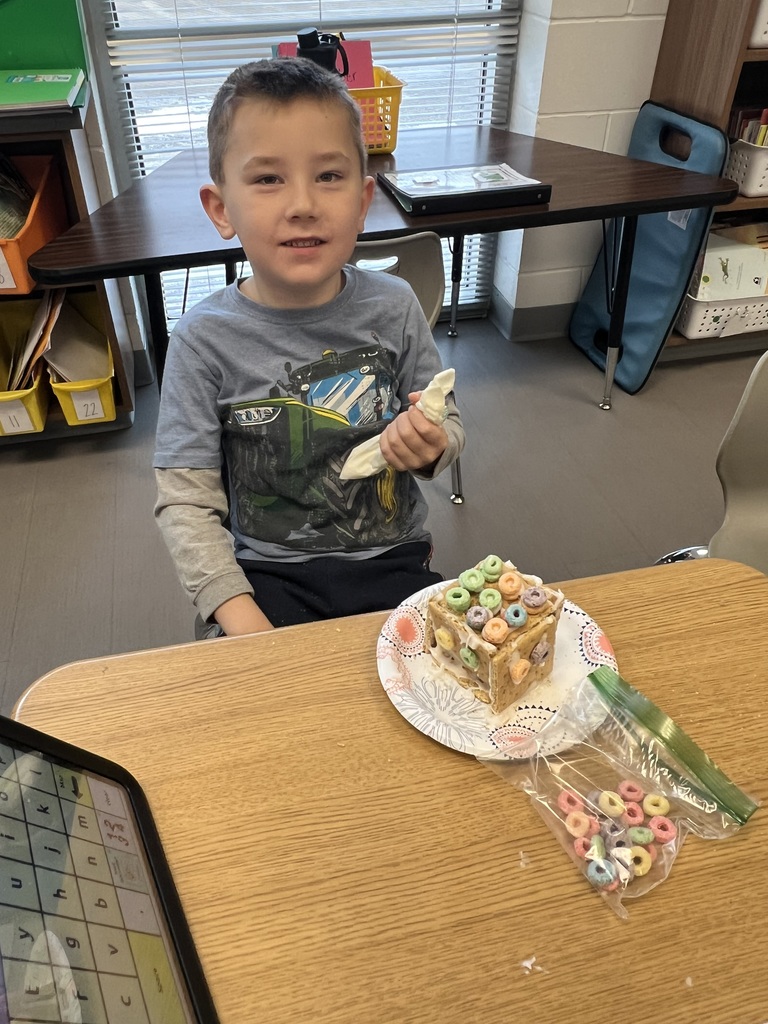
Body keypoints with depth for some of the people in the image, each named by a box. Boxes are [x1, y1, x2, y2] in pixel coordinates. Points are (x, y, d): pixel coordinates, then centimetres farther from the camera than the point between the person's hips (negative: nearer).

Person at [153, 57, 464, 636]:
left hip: (393, 556, 2)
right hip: (269, 572, -1)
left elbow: (449, 426, 6)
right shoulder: (204, 341, -11)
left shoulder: (393, 308, -6)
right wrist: (240, 618, -19)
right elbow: (185, 502, -9)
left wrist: (429, 446, -18)